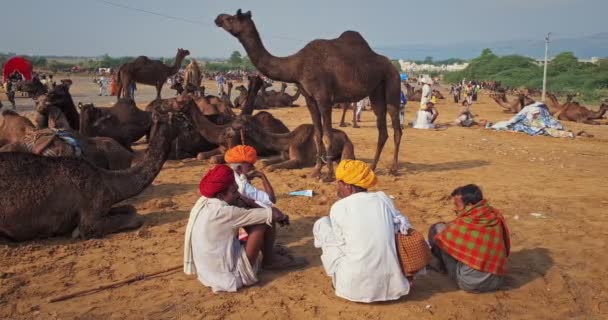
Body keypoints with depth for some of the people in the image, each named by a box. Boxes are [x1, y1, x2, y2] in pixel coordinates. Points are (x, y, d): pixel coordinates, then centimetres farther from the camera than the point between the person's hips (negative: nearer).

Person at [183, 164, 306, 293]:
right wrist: (282, 217, -1)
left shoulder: (204, 202, -2)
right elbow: (274, 214, -21)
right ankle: (270, 260, 13)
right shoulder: (223, 212, -26)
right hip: (231, 275, -9)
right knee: (266, 220, -13)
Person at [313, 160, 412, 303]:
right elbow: (403, 225, 13)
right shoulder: (383, 198, 5)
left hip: (353, 286, -4)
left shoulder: (338, 208, -4)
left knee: (321, 224, 13)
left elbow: (342, 246, 2)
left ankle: (340, 279, 20)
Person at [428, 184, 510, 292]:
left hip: (469, 283, -6)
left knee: (437, 228, -1)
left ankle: (442, 265, 22)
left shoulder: (462, 224, -18)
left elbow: (438, 240, -3)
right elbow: (506, 247, 11)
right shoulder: (497, 217, -3)